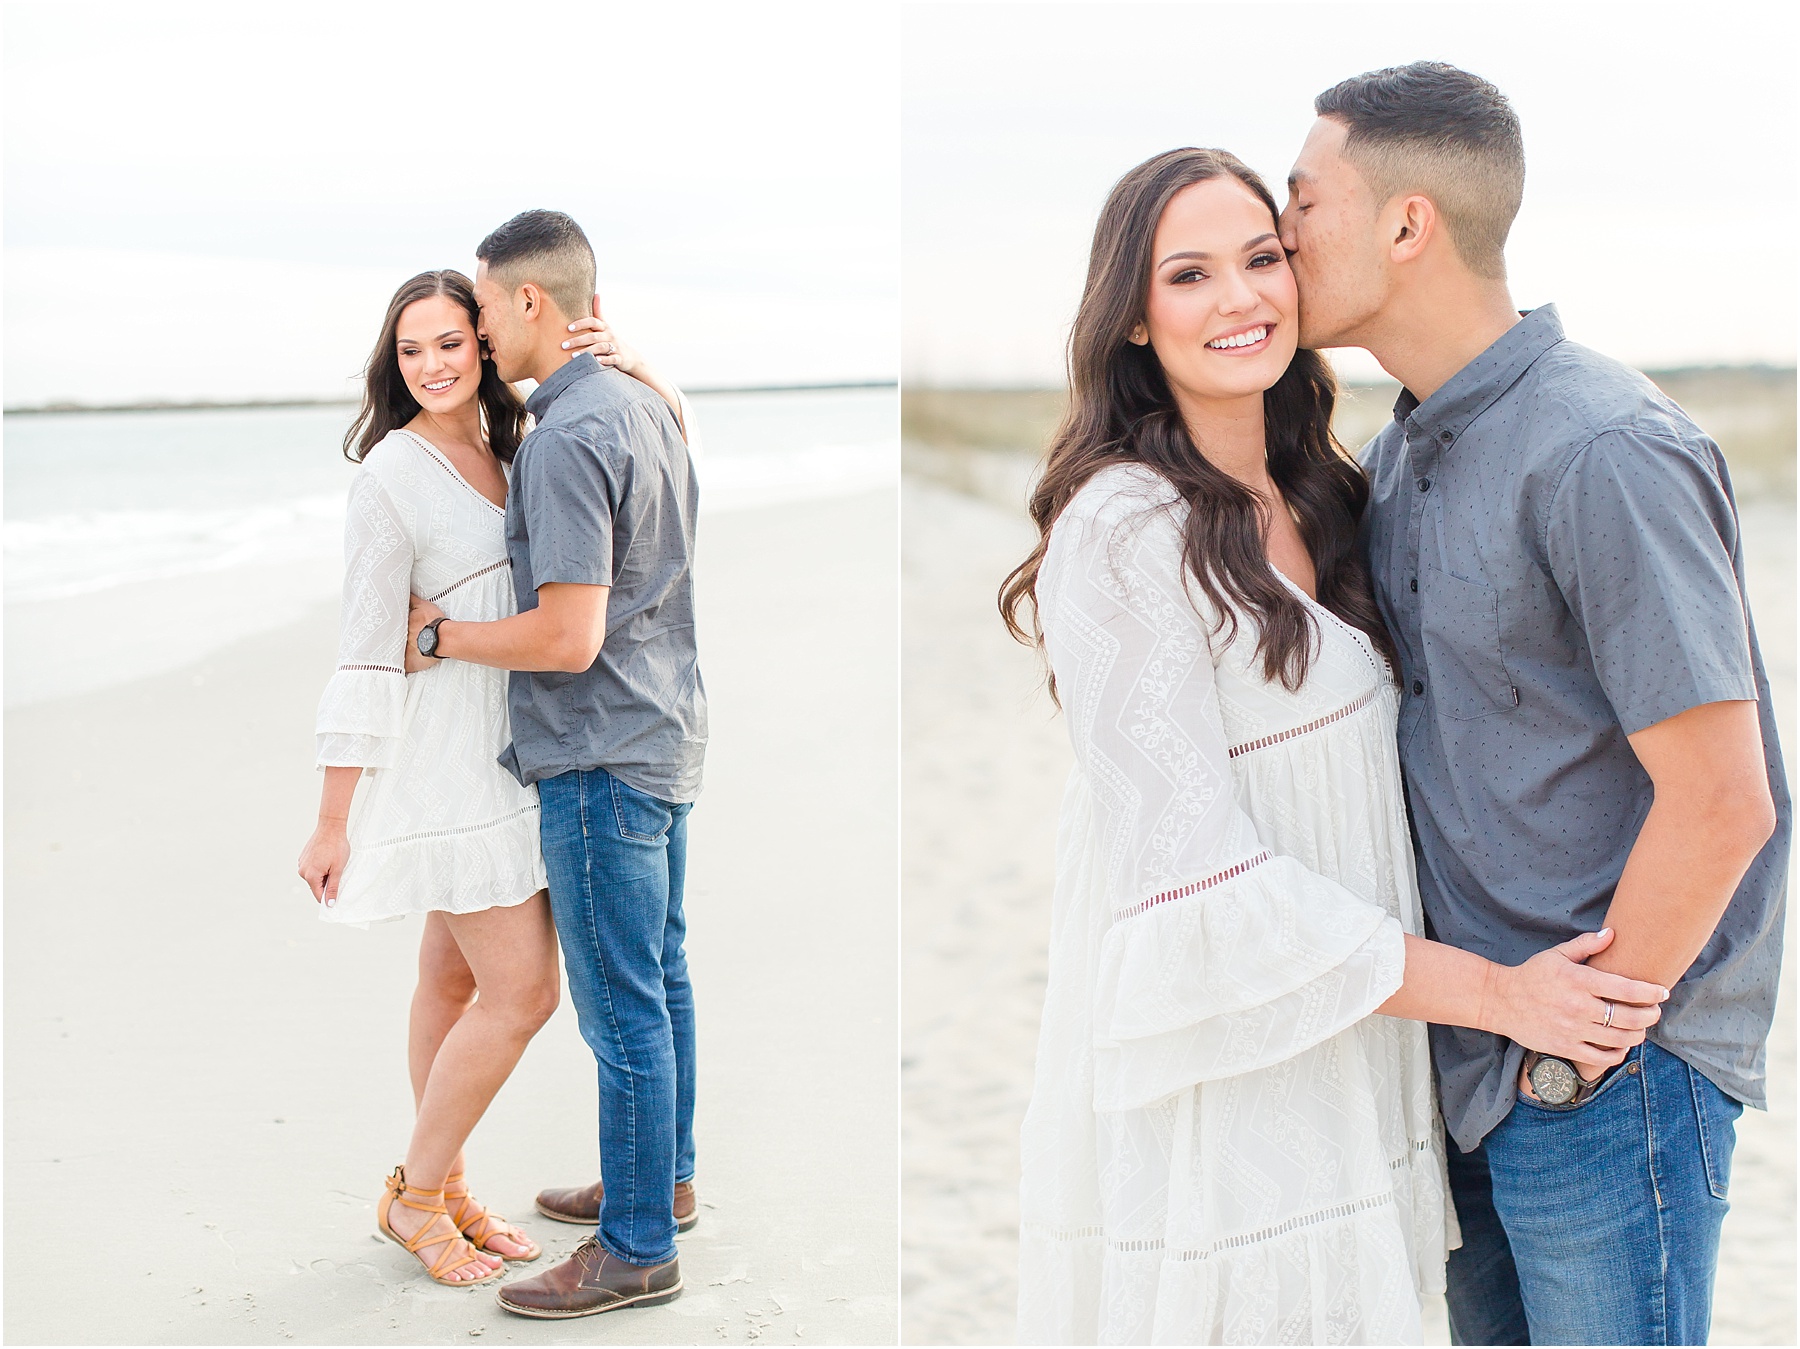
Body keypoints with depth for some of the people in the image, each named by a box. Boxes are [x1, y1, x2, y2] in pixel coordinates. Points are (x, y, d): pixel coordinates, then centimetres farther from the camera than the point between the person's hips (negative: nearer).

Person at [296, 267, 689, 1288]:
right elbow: (364, 656, -14)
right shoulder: (393, 476, -13)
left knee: (455, 981, 15)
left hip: (506, 753, 7)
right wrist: (335, 823, -12)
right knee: (525, 991, -6)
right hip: (444, 755, -7)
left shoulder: (517, 453, 7)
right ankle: (415, 1196, 10)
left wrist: (627, 361, -12)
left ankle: (446, 1191, 27)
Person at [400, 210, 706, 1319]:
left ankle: (638, 1249, 8)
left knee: (623, 1007, -2)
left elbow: (568, 638, -26)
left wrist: (439, 636, -12)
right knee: (662, 970, 20)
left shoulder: (569, 438, -22)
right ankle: (664, 1175, 35)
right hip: (669, 731, 10)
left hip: (603, 759, -10)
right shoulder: (647, 407, 9)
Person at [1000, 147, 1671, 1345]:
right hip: (1212, 1082, -7)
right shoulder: (1126, 532, -16)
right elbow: (1194, 878, -20)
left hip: (1343, 1061, 7)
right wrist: (1493, 992, -15)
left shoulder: (1314, 504, 10)